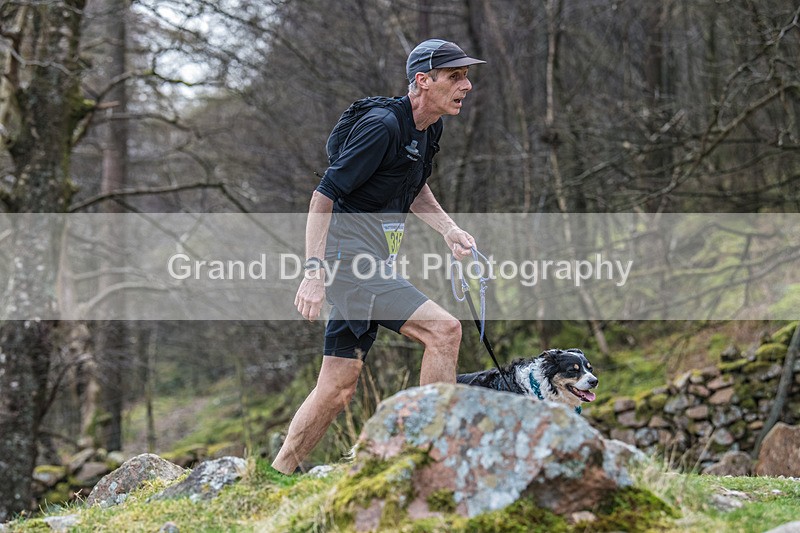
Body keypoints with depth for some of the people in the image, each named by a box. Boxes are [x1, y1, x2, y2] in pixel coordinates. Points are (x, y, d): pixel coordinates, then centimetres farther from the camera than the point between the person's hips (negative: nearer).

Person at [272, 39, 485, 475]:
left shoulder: (429, 131, 11)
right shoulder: (383, 126, -17)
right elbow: (324, 195, -18)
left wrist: (449, 230, 11)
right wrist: (313, 271, -23)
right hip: (347, 260, -10)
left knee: (339, 388, 10)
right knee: (443, 329, -19)